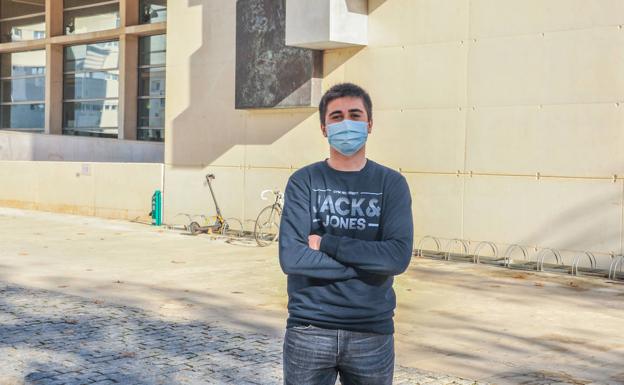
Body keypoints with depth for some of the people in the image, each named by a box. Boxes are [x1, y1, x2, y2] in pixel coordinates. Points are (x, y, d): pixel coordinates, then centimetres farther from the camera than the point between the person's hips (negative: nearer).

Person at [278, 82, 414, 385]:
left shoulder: (391, 183, 1)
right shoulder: (304, 181, 0)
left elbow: (399, 256, -12)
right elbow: (291, 257, -12)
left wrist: (326, 243, -14)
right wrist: (367, 264, -12)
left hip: (372, 332, 1)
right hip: (310, 329, -1)